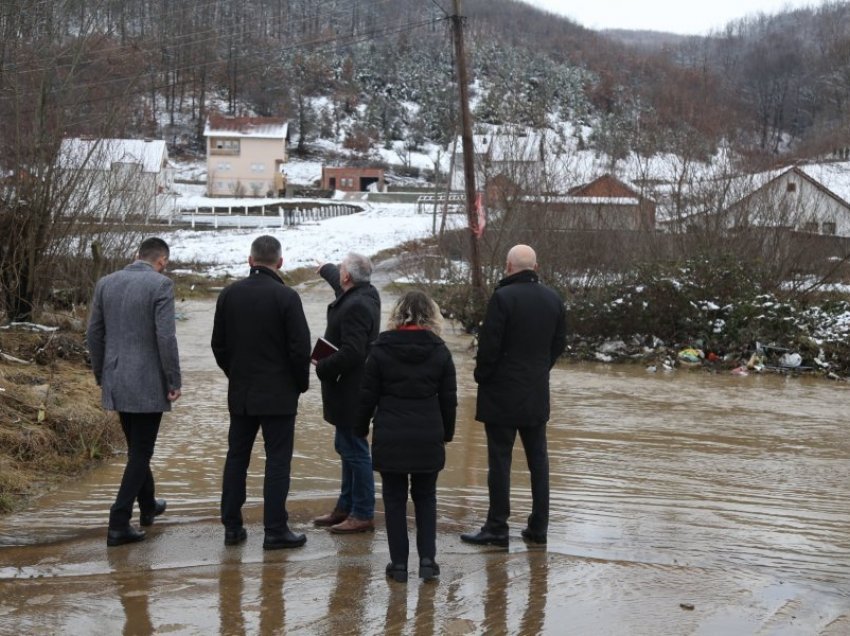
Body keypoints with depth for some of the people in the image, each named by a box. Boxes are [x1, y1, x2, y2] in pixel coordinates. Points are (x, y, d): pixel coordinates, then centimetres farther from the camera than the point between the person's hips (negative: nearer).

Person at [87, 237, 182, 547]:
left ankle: (147, 505, 40)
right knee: (140, 452, 2)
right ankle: (119, 524, -2)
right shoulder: (161, 284, -12)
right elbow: (165, 337, -18)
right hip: (148, 382, -6)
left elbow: (94, 334, 8)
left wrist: (101, 376, 18)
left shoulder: (106, 283, 5)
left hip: (115, 381, 6)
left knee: (137, 447, 23)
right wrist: (174, 381, -10)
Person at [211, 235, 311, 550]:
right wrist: (301, 383, 3)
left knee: (236, 458, 12)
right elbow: (300, 348, -13)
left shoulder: (228, 294, 2)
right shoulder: (286, 297, -13)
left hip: (240, 393, 5)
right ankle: (275, 530, 2)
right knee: (278, 461, 1)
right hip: (278, 394, -4)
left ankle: (232, 526, 16)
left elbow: (219, 344, 7)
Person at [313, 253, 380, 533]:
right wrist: (326, 269, 53)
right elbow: (340, 285, 34)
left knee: (354, 450, -5)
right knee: (346, 447, 18)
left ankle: (363, 515, 2)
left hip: (351, 391, -11)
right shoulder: (365, 293, 9)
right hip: (352, 389, 11)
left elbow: (351, 352, -28)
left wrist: (322, 367, -14)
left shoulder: (356, 306, -23)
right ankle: (345, 507, 28)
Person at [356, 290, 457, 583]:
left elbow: (368, 395, 0)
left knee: (395, 498, 8)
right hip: (428, 438, 1)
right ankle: (427, 559, 6)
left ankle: (399, 563, 9)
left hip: (390, 438, -1)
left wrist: (361, 428, 13)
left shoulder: (381, 350, -4)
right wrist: (447, 432, 18)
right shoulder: (440, 352, 0)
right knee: (425, 497, 14)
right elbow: (449, 398, 5)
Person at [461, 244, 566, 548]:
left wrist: (482, 375, 0)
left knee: (499, 460, 0)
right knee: (538, 459, 12)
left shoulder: (503, 297, -16)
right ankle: (538, 526, 16)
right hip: (537, 393, 6)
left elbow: (489, 344, -16)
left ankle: (497, 528, 3)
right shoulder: (553, 299, 5)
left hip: (503, 393, -6)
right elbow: (559, 343, 11)